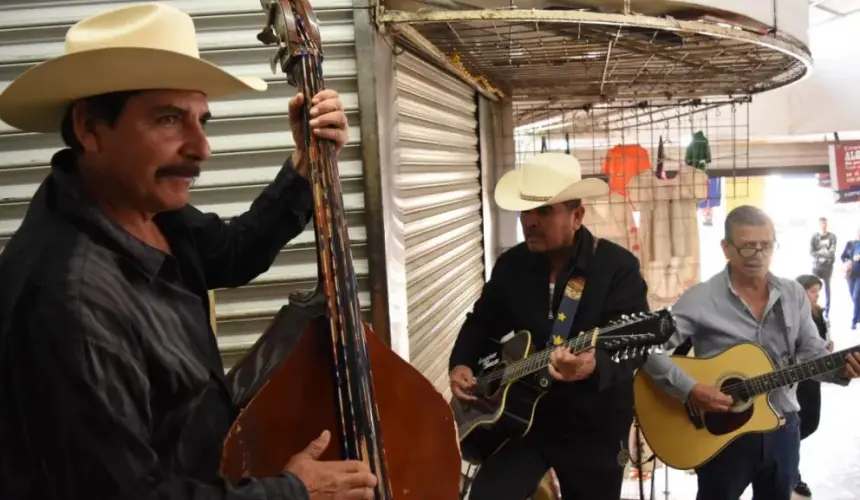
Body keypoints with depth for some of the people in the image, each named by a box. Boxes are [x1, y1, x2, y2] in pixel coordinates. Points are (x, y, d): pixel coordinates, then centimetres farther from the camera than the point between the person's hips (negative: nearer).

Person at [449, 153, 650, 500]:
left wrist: (594, 366, -44)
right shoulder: (511, 265, 0)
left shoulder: (619, 266, -13)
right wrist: (461, 364, -3)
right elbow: (481, 323, 14)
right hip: (523, 416, 3)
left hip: (594, 427, -2)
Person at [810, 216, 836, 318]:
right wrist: (825, 253, -15)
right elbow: (811, 252, -7)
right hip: (816, 266, 0)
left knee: (827, 288, 5)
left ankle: (827, 311, 9)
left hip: (828, 266, 0)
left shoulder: (832, 236, 0)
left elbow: (832, 252, -9)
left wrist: (819, 253, -16)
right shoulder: (814, 237, 0)